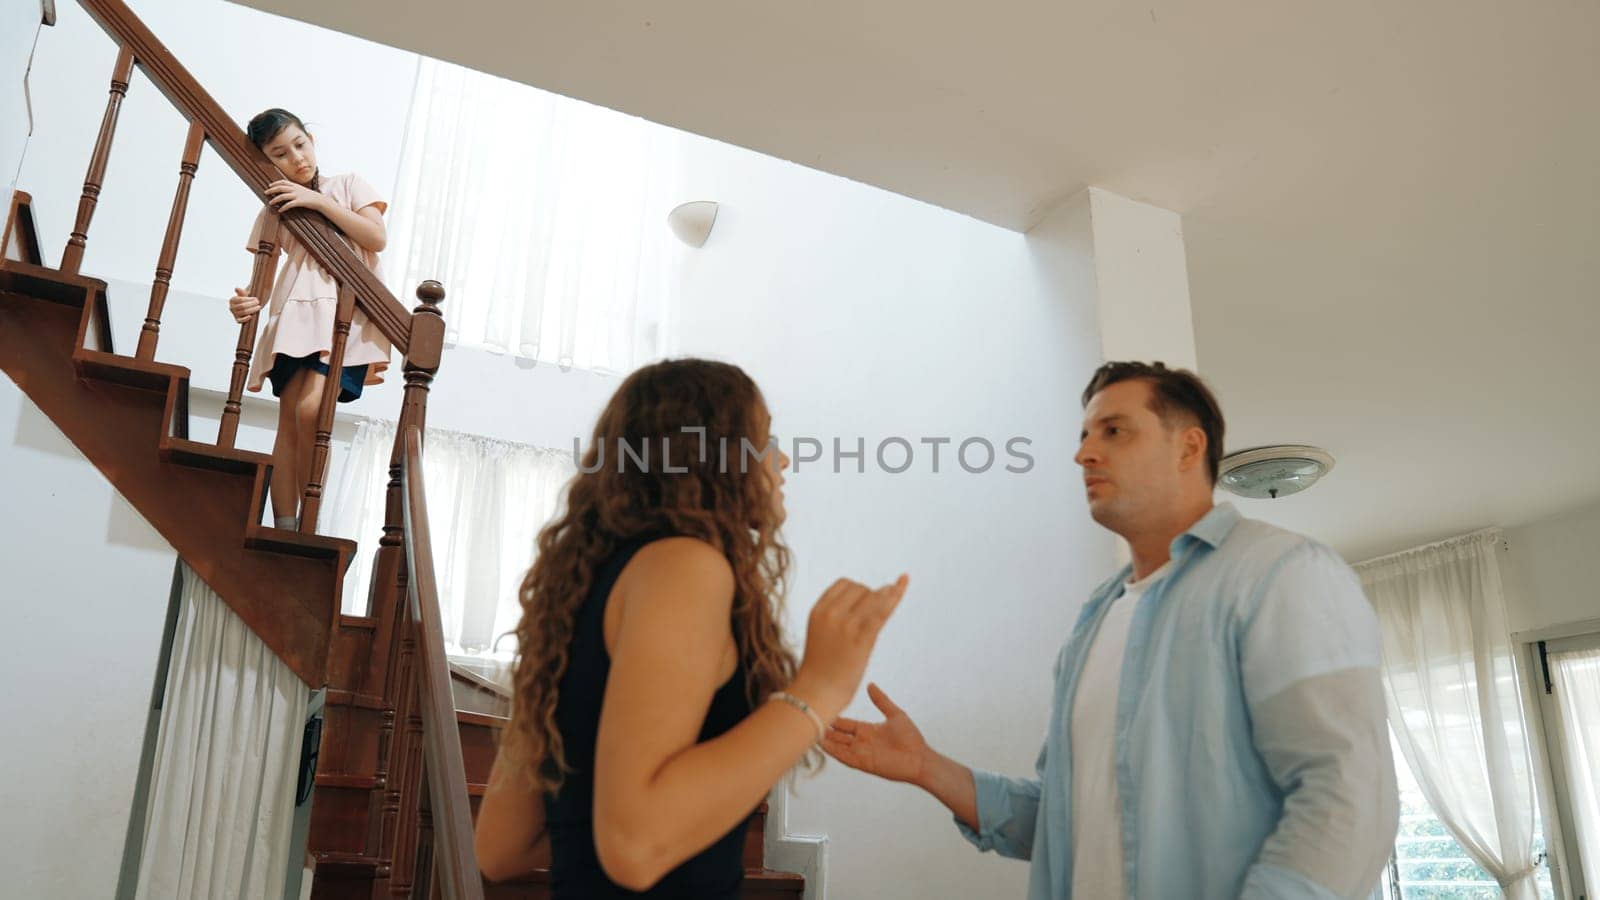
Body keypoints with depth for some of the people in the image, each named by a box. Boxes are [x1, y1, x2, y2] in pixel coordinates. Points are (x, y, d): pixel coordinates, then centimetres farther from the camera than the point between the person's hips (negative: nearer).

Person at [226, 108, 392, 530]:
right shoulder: (274, 209, 19)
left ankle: (308, 523, -10)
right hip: (294, 314, 4)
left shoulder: (348, 185, 13)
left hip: (347, 310, -4)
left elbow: (377, 238, -2)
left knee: (310, 408, -21)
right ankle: (284, 528, -6)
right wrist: (248, 300, -14)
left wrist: (319, 201, -5)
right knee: (289, 421, -5)